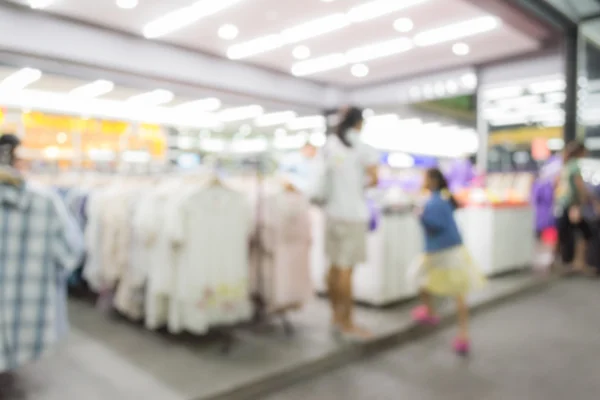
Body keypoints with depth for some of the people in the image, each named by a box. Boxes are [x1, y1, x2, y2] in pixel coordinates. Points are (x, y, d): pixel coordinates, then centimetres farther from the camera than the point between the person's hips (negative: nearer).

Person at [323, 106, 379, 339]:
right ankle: (347, 323, 8)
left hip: (333, 211, 6)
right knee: (346, 270, -2)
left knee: (335, 267, 13)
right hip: (352, 214, -6)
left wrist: (342, 121, 27)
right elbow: (374, 180, -15)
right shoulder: (364, 148, -8)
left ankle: (336, 317, 24)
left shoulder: (330, 143, 7)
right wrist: (362, 185, 4)